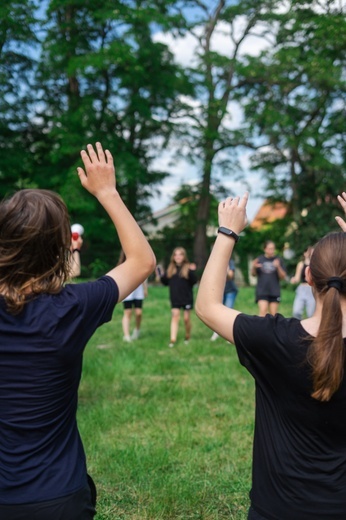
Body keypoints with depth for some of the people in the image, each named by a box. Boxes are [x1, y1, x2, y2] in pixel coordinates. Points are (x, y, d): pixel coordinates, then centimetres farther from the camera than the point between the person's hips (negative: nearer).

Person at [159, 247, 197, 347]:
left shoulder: (188, 268, -5)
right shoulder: (170, 268, 7)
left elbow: (194, 281, -13)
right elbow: (166, 282, 10)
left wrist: (192, 272, -29)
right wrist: (162, 276, -8)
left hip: (187, 298, -2)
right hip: (175, 299, 2)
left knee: (186, 318, 7)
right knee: (175, 316, -6)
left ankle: (188, 337, 27)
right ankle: (173, 339, -8)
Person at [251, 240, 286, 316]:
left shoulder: (278, 260, 2)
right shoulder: (260, 259, 2)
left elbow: (283, 277, 1)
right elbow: (253, 274, 10)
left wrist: (278, 267, -16)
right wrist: (253, 267, -11)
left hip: (275, 291, 1)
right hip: (262, 291, -1)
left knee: (273, 314, 3)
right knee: (263, 310, -15)